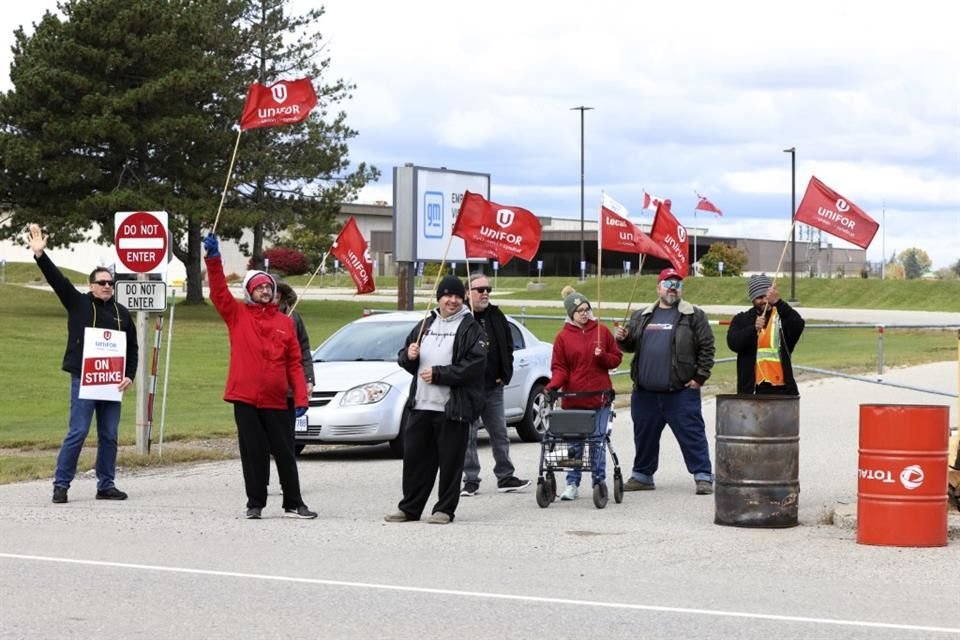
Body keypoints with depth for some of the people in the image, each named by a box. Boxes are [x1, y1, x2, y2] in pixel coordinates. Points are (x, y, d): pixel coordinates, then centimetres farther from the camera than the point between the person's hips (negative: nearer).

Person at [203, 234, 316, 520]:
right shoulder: (237, 315, 5)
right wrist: (213, 258, -22)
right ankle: (255, 504, 13)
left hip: (276, 400, 1)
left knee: (285, 453, 6)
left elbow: (295, 362, 5)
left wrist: (301, 398, -2)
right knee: (253, 453, 4)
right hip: (245, 398, -1)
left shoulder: (285, 322, 8)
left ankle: (293, 504, 14)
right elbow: (219, 291, -9)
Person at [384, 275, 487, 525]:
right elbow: (404, 359, 23)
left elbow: (474, 365, -14)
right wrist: (408, 356, -1)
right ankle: (409, 508, 18)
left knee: (450, 461, -1)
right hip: (420, 405, 6)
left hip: (453, 408, -6)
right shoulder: (425, 325, 16)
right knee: (414, 457, 9)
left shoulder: (470, 328, -3)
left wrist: (439, 374, -15)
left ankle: (444, 510, 8)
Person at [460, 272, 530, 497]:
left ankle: (505, 477, 19)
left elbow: (507, 347, 18)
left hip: (493, 386, 5)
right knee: (468, 434, 1)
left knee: (500, 433, 11)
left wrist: (505, 374, 8)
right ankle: (471, 480, 7)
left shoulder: (496, 316, 9)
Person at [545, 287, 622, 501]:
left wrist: (602, 356, -9)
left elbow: (616, 359, 11)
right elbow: (559, 368, 2)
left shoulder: (602, 331, 6)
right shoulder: (563, 337, 3)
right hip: (573, 399, 0)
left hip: (600, 398, 0)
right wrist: (552, 386, -16)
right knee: (574, 443, 3)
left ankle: (599, 483, 10)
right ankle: (572, 484, 10)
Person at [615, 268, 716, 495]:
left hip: (681, 391, -5)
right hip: (645, 391, 5)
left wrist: (700, 377, -8)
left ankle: (703, 476, -2)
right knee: (644, 434, 13)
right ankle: (642, 475, 25)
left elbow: (706, 347, -2)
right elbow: (631, 344, 21)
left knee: (691, 434, -5)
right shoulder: (641, 317, 16)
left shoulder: (694, 316, 1)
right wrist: (622, 338, -2)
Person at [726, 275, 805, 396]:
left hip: (780, 387, -1)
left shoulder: (783, 316, 6)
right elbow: (733, 343, -7)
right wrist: (754, 328, -24)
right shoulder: (742, 320, 10)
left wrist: (778, 302, -28)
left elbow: (798, 325, -16)